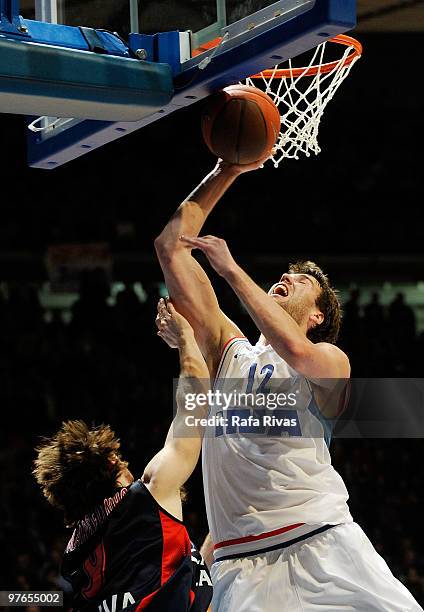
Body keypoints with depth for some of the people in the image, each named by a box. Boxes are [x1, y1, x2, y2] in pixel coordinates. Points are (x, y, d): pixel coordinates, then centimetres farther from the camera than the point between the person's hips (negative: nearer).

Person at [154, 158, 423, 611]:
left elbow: (296, 351, -17)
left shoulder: (332, 361, 10)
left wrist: (231, 269, -11)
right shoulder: (228, 350, 19)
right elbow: (170, 246, 15)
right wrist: (225, 172, 14)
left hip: (326, 542, -2)